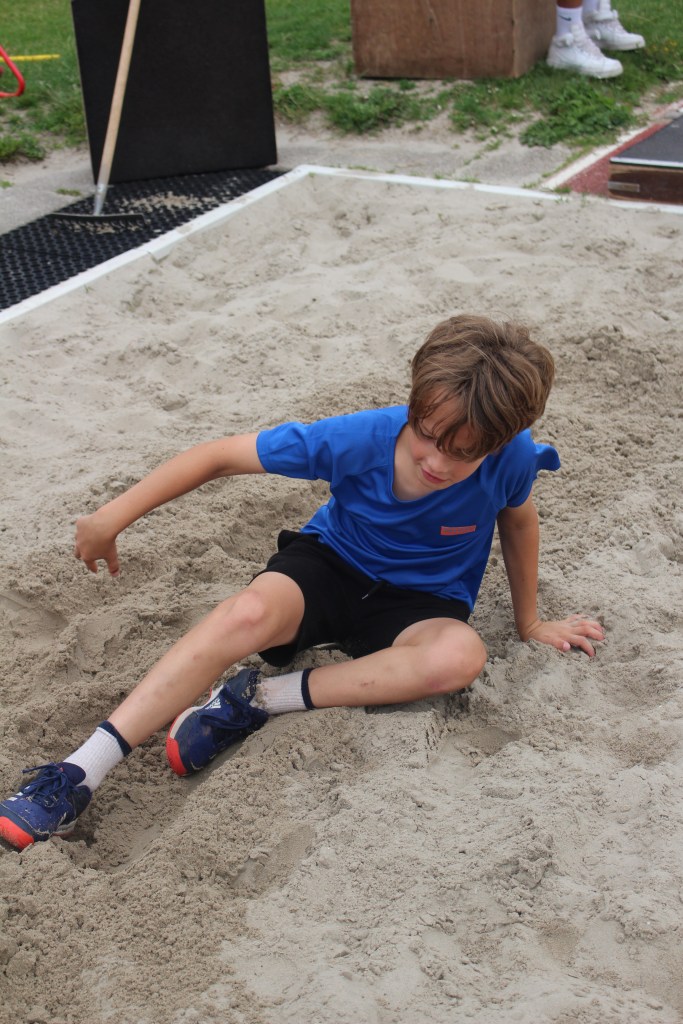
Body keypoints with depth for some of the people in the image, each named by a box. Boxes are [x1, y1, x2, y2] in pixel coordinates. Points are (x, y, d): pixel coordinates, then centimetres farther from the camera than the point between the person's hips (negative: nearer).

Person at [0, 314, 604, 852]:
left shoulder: (509, 456, -23)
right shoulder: (362, 438, -26)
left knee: (461, 655, -35)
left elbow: (517, 517, 2)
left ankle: (256, 699, -27)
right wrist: (113, 517, -17)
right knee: (251, 612, -35)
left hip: (420, 602, 2)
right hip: (331, 563, -1)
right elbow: (220, 456, -18)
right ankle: (77, 778, -37)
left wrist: (529, 621, 13)